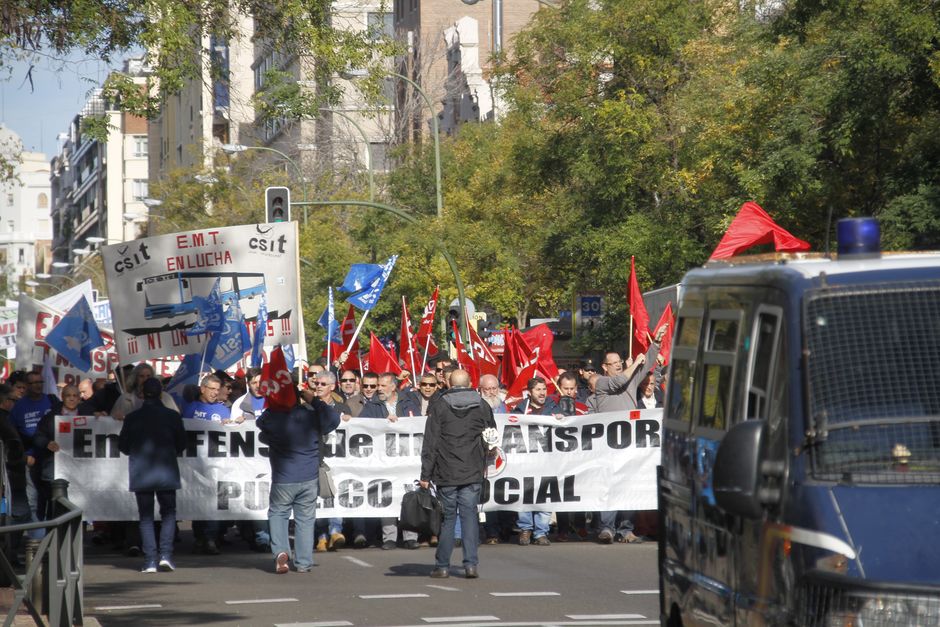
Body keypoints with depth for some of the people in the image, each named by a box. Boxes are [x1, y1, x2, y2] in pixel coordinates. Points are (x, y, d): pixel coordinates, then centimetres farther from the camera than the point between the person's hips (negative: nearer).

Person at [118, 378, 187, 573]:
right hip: (166, 473, 0)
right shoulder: (172, 416, -4)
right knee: (168, 513, 12)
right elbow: (182, 444, 3)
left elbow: (123, 445, 4)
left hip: (140, 474, 0)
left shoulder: (132, 418, -4)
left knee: (146, 516, 7)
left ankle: (150, 560, -1)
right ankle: (165, 554, -4)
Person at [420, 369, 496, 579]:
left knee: (447, 517, 5)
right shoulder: (482, 406, 5)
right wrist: (483, 464, 29)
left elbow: (430, 443, -4)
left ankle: (442, 566, 7)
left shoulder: (439, 406, -3)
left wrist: (426, 475, -2)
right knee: (469, 515, 4)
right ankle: (471, 564, -4)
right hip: (473, 474, 1)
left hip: (446, 474, -1)